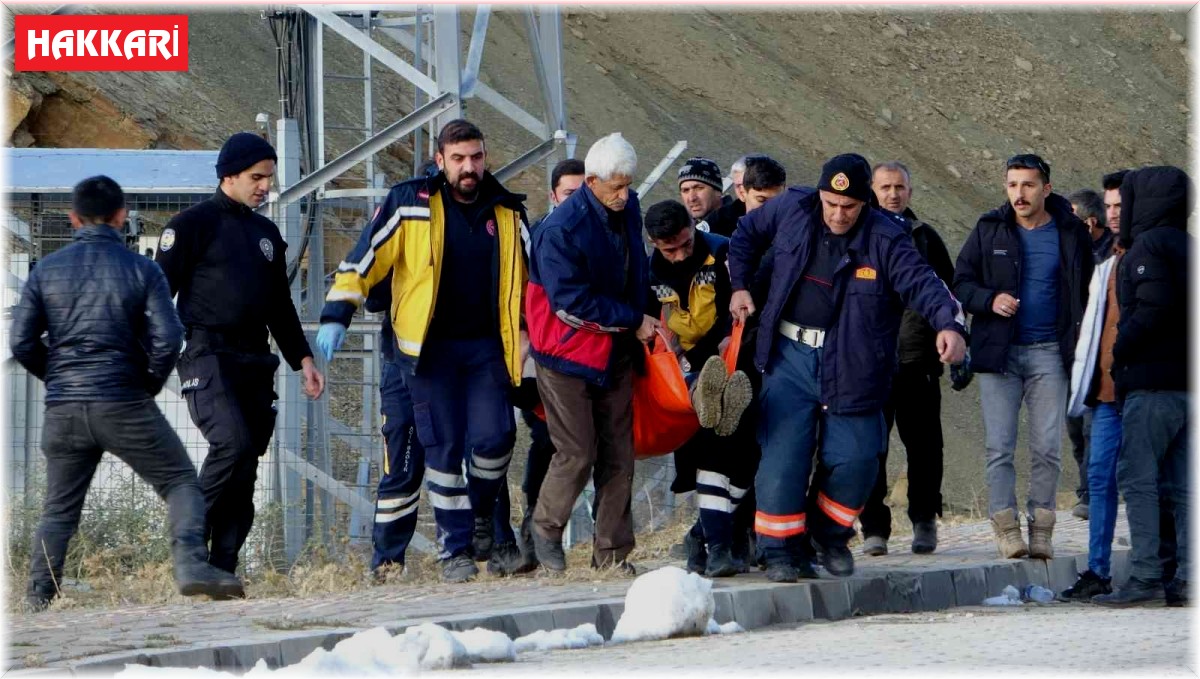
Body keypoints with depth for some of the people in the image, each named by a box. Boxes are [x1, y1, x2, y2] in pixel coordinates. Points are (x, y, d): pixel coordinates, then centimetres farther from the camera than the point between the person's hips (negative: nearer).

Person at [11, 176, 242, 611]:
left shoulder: (46, 271, 4)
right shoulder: (141, 270, -3)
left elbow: (22, 343, 2)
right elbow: (168, 339, -10)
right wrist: (151, 383, 7)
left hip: (63, 410, 3)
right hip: (125, 405, -3)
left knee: (59, 509, 15)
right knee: (180, 482, 6)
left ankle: (38, 599, 9)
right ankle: (191, 565, -14)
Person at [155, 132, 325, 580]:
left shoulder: (266, 233, 21)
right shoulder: (193, 225, 0)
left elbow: (281, 307, 29)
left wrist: (302, 358, 19)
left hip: (255, 363, 7)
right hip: (208, 358, -7)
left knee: (245, 470, 1)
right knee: (232, 442, -26)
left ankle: (222, 569, 3)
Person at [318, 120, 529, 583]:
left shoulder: (507, 213, 7)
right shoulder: (411, 205, -3)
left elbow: (530, 276, 18)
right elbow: (365, 258, -2)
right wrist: (336, 315, -10)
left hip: (487, 346, 2)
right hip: (430, 348, -2)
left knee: (494, 438, -9)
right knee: (443, 448, -2)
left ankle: (482, 512, 19)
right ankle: (454, 549, 6)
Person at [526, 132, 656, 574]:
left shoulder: (628, 210, 3)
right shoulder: (560, 230, -21)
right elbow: (572, 302, -22)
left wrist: (641, 319, 12)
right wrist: (634, 320, -16)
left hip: (615, 353, 7)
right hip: (568, 353, -7)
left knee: (618, 455, 4)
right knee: (577, 454, -8)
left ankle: (611, 553, 10)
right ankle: (546, 529, 17)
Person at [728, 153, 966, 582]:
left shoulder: (885, 240, -10)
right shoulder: (791, 210, -2)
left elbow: (922, 283, -20)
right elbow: (747, 233, 18)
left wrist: (949, 324, -38)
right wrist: (740, 285, 9)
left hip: (851, 365, -1)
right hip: (790, 357, 1)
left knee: (855, 458, -3)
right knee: (783, 454, -8)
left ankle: (831, 535, 22)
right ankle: (781, 550, 1)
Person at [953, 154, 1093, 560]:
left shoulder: (1071, 233, 4)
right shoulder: (990, 231, 5)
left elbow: (1087, 293, 9)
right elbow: (961, 282, 7)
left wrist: (1080, 345, -3)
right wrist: (990, 301, -13)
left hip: (1049, 354, 0)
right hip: (999, 351, 0)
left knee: (1047, 448, -1)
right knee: (999, 447, -4)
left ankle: (1041, 527, 7)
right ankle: (1005, 526, 0)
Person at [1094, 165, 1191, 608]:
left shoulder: (1149, 246, -9)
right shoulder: (1189, 248, 17)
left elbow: (1153, 309, -20)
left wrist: (1121, 353, -9)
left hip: (1153, 380, -8)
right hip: (1189, 380, 8)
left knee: (1137, 478, -7)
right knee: (1183, 484, 8)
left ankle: (1145, 575, -12)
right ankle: (1188, 577, 4)